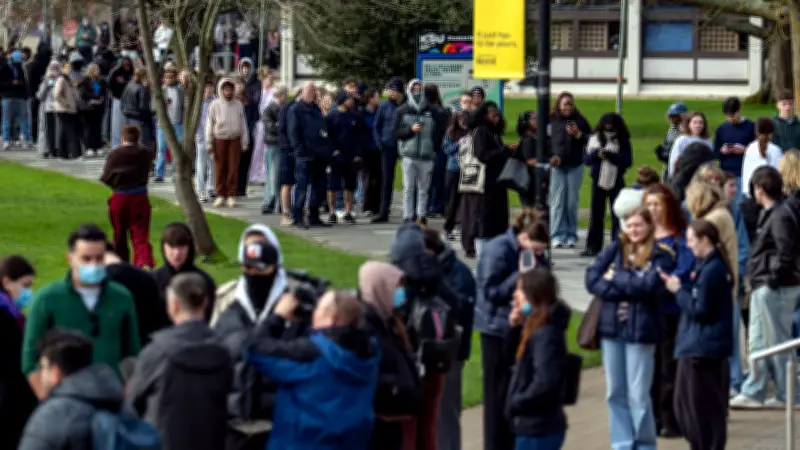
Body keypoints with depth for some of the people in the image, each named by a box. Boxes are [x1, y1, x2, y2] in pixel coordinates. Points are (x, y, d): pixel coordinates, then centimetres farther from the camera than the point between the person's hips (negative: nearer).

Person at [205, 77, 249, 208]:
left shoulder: (238, 105, 3)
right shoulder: (215, 105, -1)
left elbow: (243, 124, 9)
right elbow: (209, 125, 2)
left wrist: (245, 142, 7)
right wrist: (209, 143, -1)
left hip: (235, 139, 1)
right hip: (219, 139, -1)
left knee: (233, 168, 1)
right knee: (220, 168, 1)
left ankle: (231, 195, 8)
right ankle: (220, 195, 8)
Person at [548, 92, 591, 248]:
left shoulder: (580, 121, 5)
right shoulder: (551, 121, 1)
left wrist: (578, 134, -10)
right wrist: (549, 157, -11)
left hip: (575, 166, 1)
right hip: (556, 167, -1)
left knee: (572, 203, 3)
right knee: (557, 202, -3)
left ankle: (571, 236, 9)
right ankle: (558, 236, 0)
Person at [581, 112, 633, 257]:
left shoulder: (623, 142, -2)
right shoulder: (595, 139, 3)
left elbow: (628, 161, -11)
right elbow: (586, 159, 1)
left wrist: (610, 155, -22)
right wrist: (596, 154, -19)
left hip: (616, 182, -2)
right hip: (598, 180, 2)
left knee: (617, 215, 0)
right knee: (596, 215, 5)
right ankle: (593, 247, 11)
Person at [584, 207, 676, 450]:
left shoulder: (661, 256, -2)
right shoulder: (615, 249, 8)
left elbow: (649, 286, -16)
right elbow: (592, 279, 0)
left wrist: (615, 278, -5)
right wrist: (628, 287, -12)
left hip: (640, 329, -4)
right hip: (610, 327, 4)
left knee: (638, 395, -4)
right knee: (615, 393, 8)